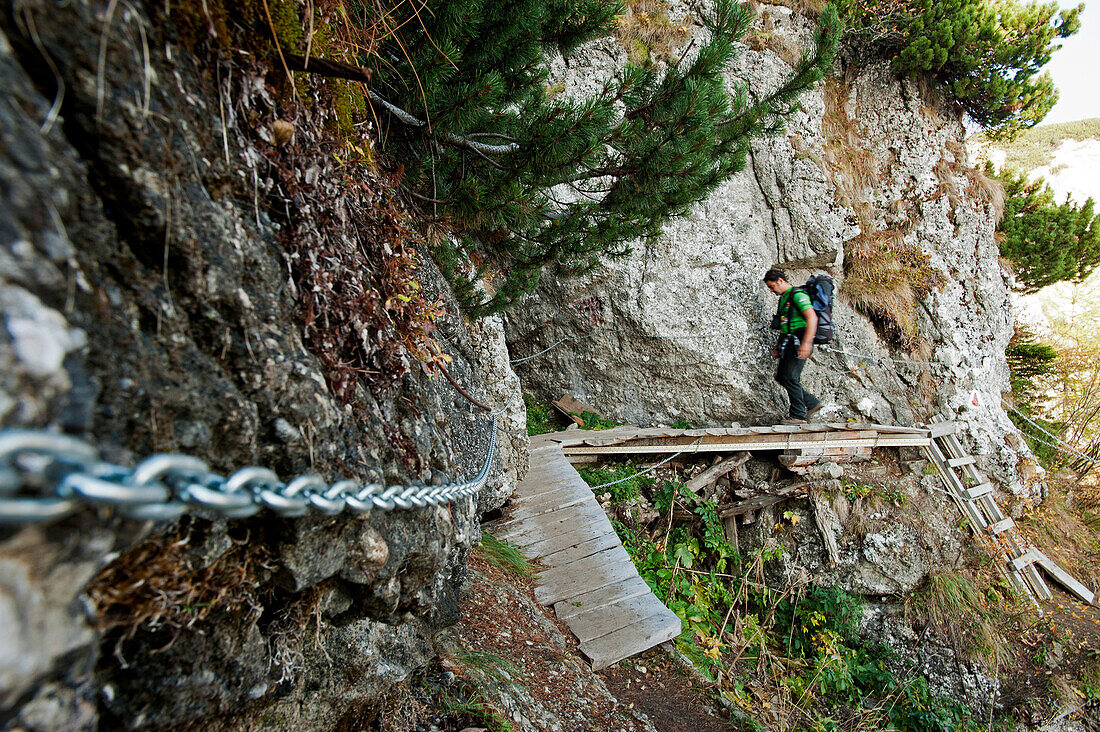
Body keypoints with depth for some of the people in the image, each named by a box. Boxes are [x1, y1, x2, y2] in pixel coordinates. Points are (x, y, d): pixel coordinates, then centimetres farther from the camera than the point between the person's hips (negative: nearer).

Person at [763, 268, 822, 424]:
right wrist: (777, 346, 21)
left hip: (799, 342, -10)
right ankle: (812, 403, 17)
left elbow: (812, 318, -21)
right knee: (781, 376, 7)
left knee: (790, 377, -12)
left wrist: (806, 343, -29)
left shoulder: (797, 295, -10)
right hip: (788, 344, 10)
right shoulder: (783, 298, 21)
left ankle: (799, 416, -5)